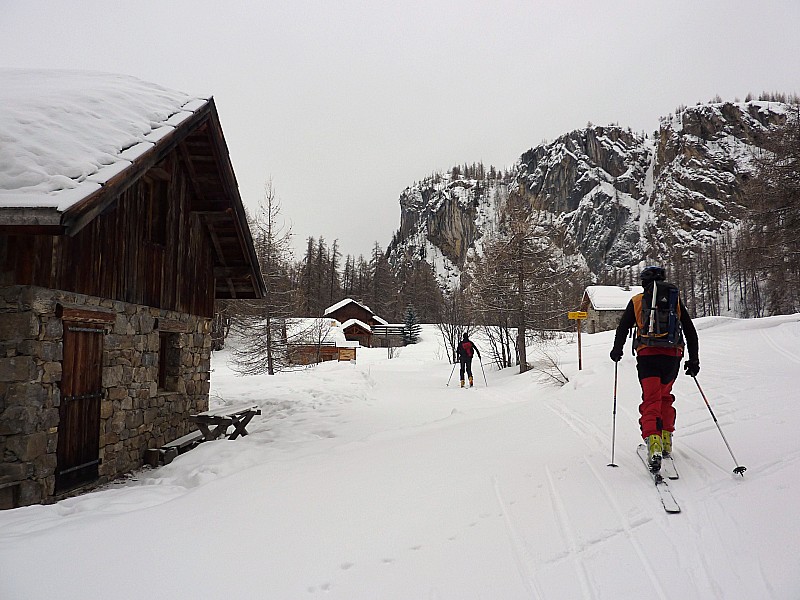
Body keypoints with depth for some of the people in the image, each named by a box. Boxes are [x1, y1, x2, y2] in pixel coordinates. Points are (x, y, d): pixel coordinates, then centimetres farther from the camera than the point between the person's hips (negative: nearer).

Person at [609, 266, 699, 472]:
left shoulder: (637, 301, 10)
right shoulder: (676, 300, 15)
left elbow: (622, 328, 9)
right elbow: (690, 331, 13)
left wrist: (617, 350, 25)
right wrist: (693, 359, 18)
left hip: (647, 355, -2)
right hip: (672, 356, 2)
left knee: (651, 400, -5)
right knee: (665, 396, 22)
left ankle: (653, 441, -25)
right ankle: (666, 440, 19)